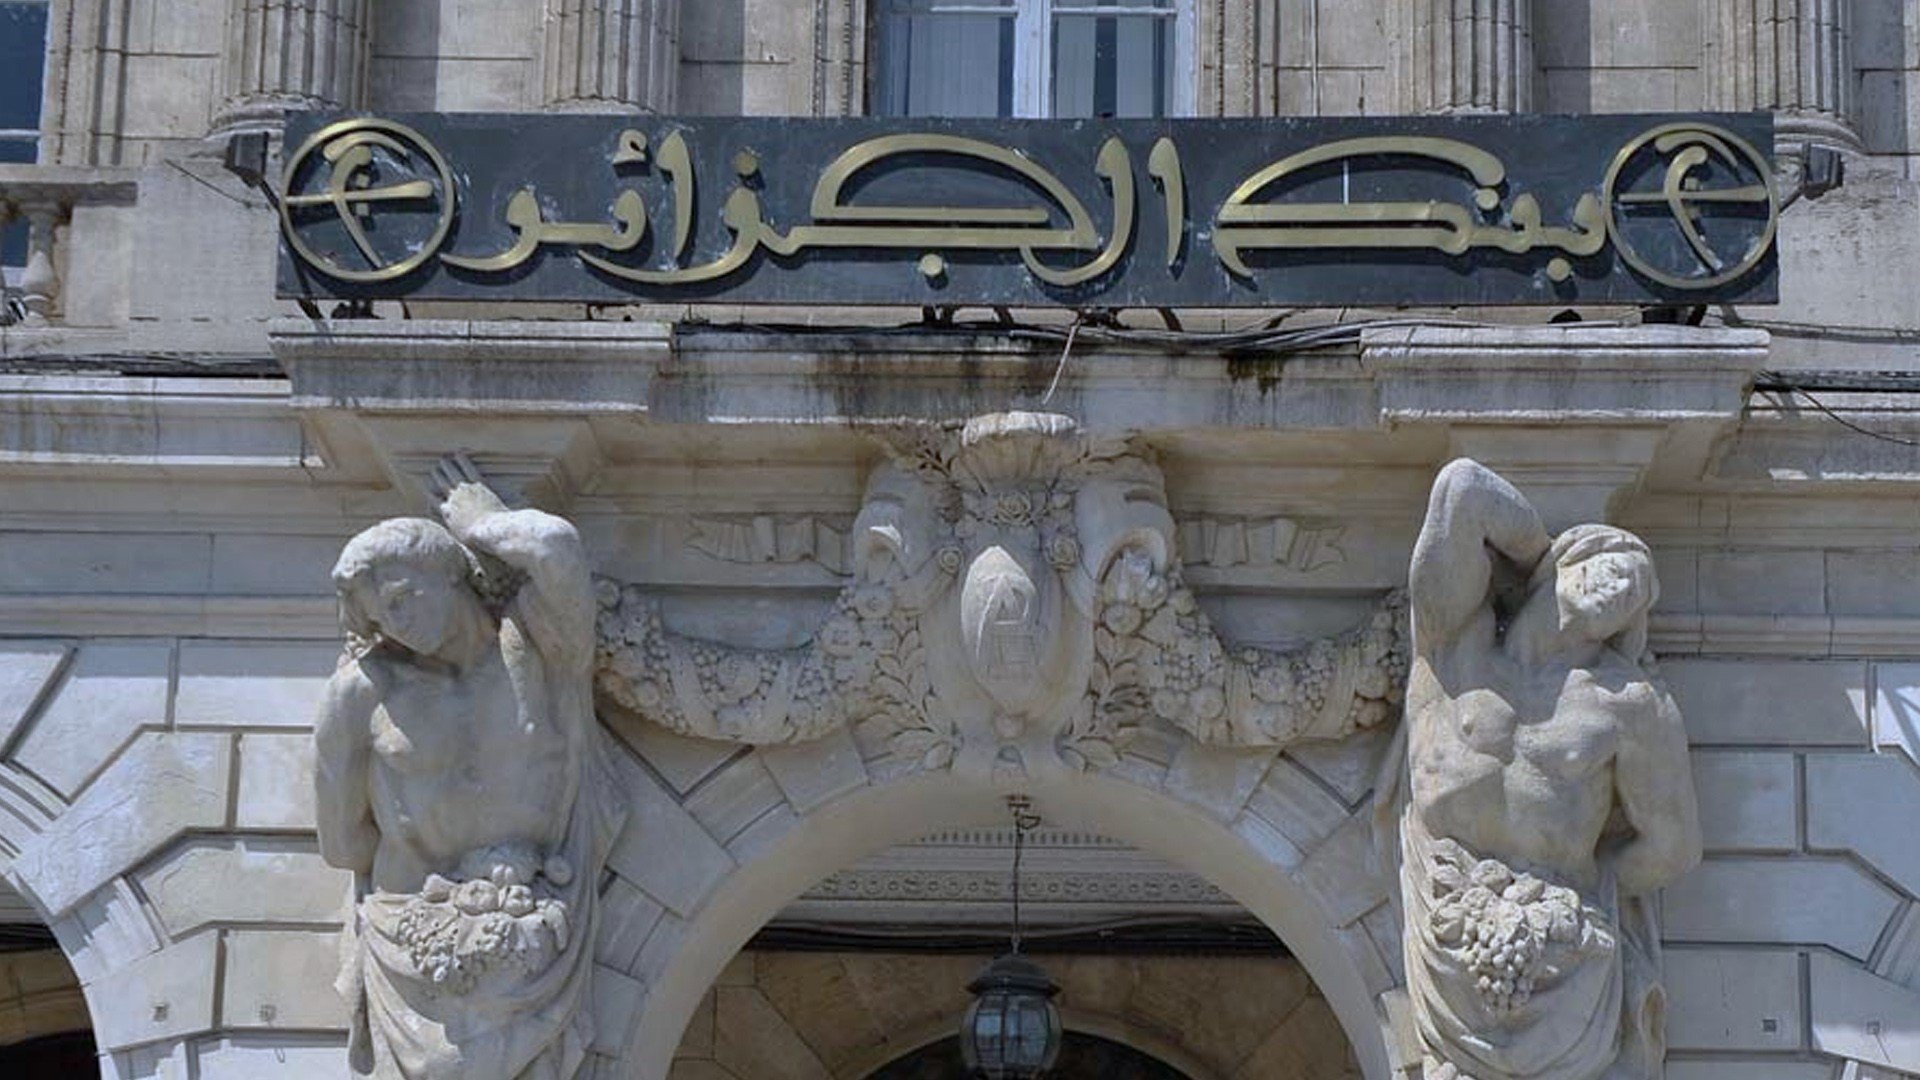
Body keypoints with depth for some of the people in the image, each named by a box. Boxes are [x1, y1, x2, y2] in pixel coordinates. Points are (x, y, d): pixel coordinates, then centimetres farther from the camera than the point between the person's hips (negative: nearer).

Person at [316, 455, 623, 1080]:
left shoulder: (534, 653, 1)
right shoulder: (365, 688, 2)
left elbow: (556, 548, -17)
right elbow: (342, 844, 8)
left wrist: (481, 520, 1)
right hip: (414, 953, 1)